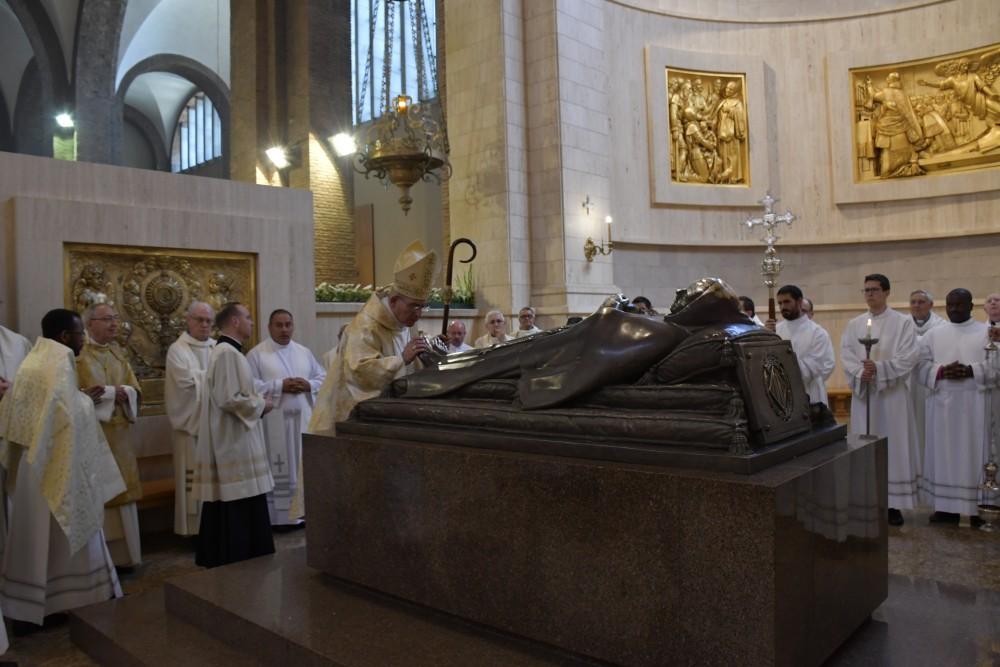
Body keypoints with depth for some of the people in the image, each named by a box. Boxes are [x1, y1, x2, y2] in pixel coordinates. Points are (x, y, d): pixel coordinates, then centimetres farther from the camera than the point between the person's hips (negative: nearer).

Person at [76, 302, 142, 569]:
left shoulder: (119, 354, 14)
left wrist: (114, 392, -12)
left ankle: (120, 554, 16)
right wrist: (114, 392, -12)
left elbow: (135, 392, 8)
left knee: (120, 493, 8)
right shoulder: (78, 354, -6)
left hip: (119, 435, 6)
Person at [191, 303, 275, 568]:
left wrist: (256, 401, 11)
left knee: (231, 510, 16)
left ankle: (219, 560, 25)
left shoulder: (228, 351, 15)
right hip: (234, 443, -11)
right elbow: (230, 399, -25)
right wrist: (261, 404, -10)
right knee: (238, 509, -3)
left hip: (234, 442, 11)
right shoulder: (227, 353, -18)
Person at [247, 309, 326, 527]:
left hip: (303, 419, 5)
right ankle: (279, 517, 5)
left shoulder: (304, 352, 14)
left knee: (304, 466, 8)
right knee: (277, 470, -3)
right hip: (274, 422, -4)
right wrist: (280, 386, -17)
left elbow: (323, 377, 13)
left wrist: (309, 385, -8)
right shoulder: (256, 354, 0)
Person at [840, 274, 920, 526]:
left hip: (892, 394, -3)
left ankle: (893, 504, 8)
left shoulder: (904, 322, 0)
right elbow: (846, 355, 1)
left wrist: (879, 368, -22)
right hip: (862, 392, 3)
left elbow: (908, 357, -10)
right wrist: (860, 372, -18)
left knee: (893, 447, 1)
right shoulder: (854, 324, 10)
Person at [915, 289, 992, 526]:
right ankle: (946, 506, 10)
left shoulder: (987, 332, 4)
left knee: (974, 453, 0)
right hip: (943, 404, 2)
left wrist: (972, 371, -18)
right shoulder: (933, 334, 10)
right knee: (944, 453, 4)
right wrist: (941, 372, -15)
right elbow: (922, 366, 3)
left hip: (975, 404, -2)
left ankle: (977, 507, 8)